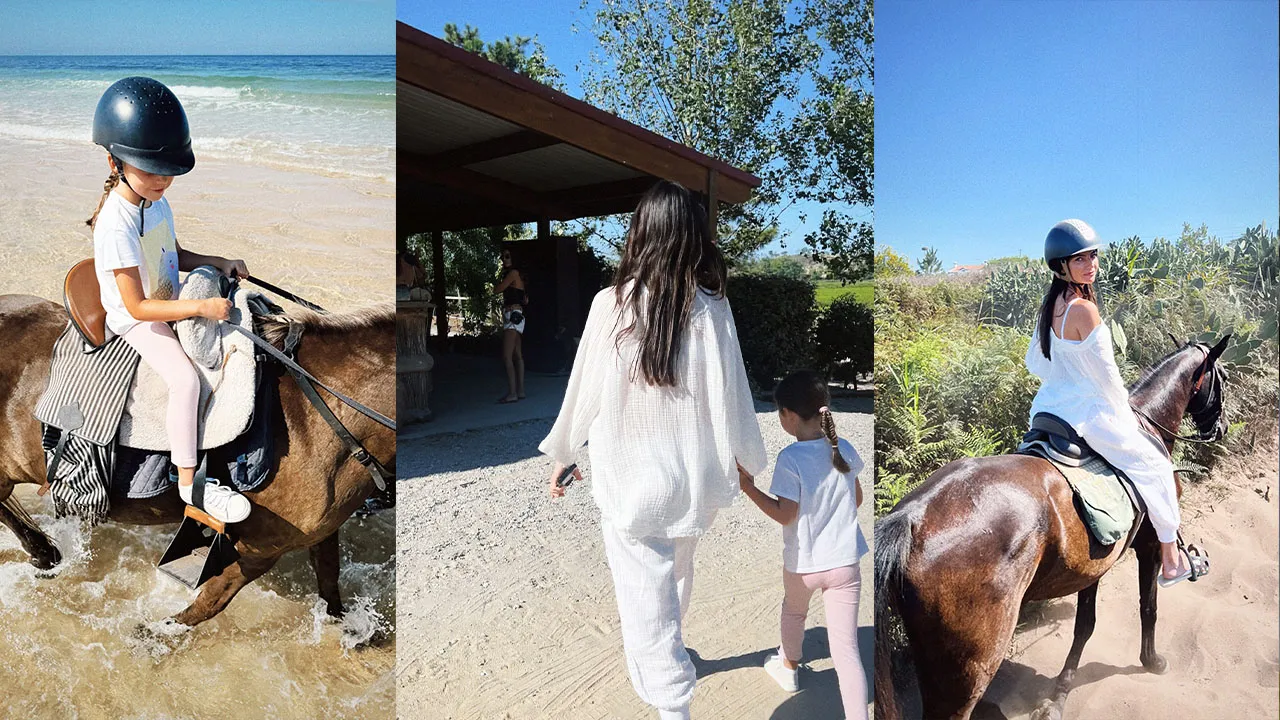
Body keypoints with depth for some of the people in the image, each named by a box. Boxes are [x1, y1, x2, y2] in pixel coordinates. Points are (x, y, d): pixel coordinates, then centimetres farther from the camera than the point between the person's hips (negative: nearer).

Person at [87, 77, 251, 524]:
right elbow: (137, 307, -27)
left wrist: (219, 262, -2)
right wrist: (200, 307, -32)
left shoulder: (154, 199, -2)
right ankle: (188, 484, -15)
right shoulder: (116, 226, -29)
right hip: (135, 319, -9)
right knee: (186, 380, -26)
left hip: (169, 300, 9)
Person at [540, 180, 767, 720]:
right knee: (675, 579, 29)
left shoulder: (610, 305, -15)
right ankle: (666, 657, 55)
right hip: (694, 477, 4)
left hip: (630, 480, -3)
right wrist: (750, 461, 12)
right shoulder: (711, 309, -12)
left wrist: (561, 455, 10)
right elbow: (730, 398, -6)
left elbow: (584, 390, -7)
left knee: (646, 600, 9)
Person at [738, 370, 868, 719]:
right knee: (846, 648, 5)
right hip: (844, 562, 2)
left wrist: (748, 487, -12)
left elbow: (785, 515, -18)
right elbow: (856, 500, 8)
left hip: (803, 563, -2)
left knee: (794, 612, 30)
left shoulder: (790, 458, -21)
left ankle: (788, 668, 55)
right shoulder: (844, 449, -5)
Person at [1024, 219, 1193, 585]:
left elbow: (1034, 361, 12)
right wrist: (1124, 411, -1)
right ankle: (1169, 558, 26)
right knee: (1153, 464, 13)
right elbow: (1105, 373, -17)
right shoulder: (1083, 308, -23)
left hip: (1049, 406, 8)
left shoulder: (1050, 305, 3)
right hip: (1085, 414, -8)